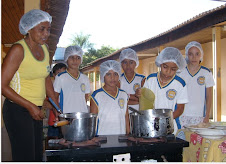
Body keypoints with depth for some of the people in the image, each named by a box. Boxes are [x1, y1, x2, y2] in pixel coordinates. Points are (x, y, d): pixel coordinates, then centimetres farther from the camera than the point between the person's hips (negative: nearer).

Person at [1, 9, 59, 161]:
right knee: (25, 157, -5)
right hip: (17, 110, -7)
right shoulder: (18, 49, -13)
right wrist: (30, 106, -19)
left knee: (38, 156, 13)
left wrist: (57, 107, 14)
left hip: (36, 110, 7)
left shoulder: (44, 48, 8)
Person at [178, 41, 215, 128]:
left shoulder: (206, 73, 2)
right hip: (182, 114, 0)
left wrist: (207, 116, 0)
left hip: (199, 116, 0)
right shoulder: (180, 72, 3)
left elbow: (209, 97, 5)